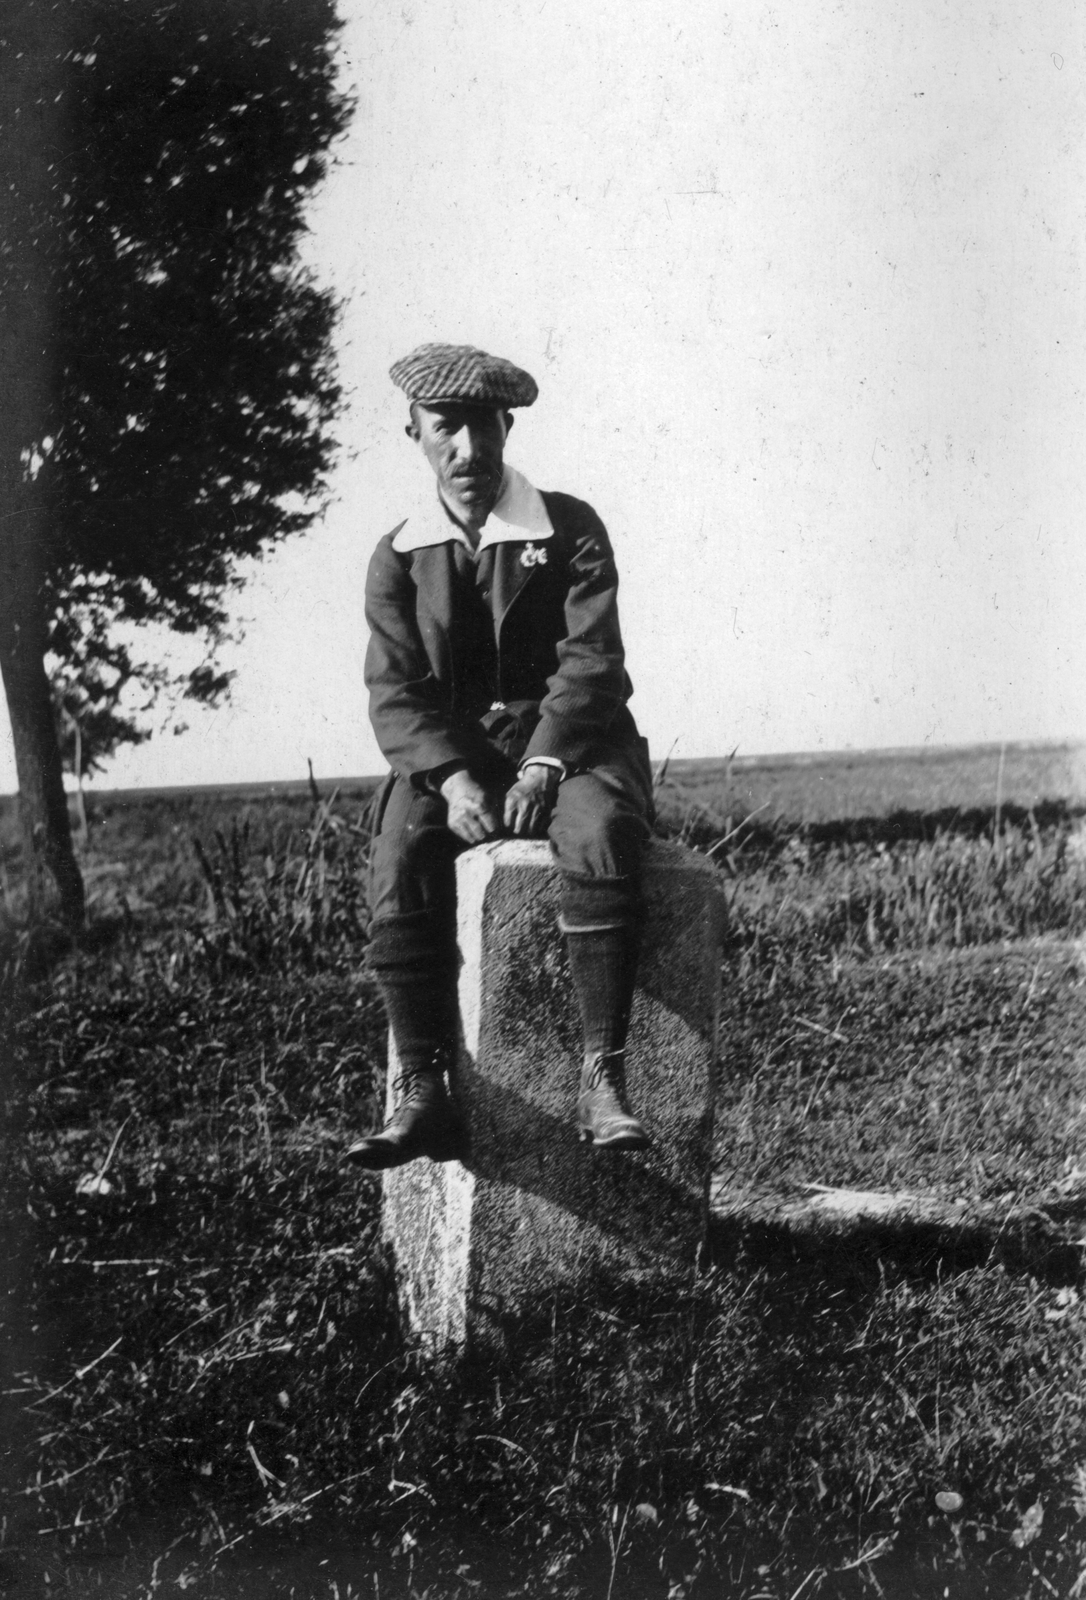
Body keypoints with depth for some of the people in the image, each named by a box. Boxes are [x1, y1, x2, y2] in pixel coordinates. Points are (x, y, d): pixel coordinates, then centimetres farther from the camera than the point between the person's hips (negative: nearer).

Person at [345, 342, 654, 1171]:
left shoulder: (572, 529, 3)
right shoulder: (398, 558, 8)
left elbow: (590, 661, -7)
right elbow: (396, 691, -1)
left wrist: (543, 768, -22)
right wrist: (453, 778, -19)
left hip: (565, 740, -2)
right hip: (447, 753, 2)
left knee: (602, 837, -36)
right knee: (400, 861, -30)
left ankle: (603, 1079, -34)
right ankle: (424, 1094, -29)